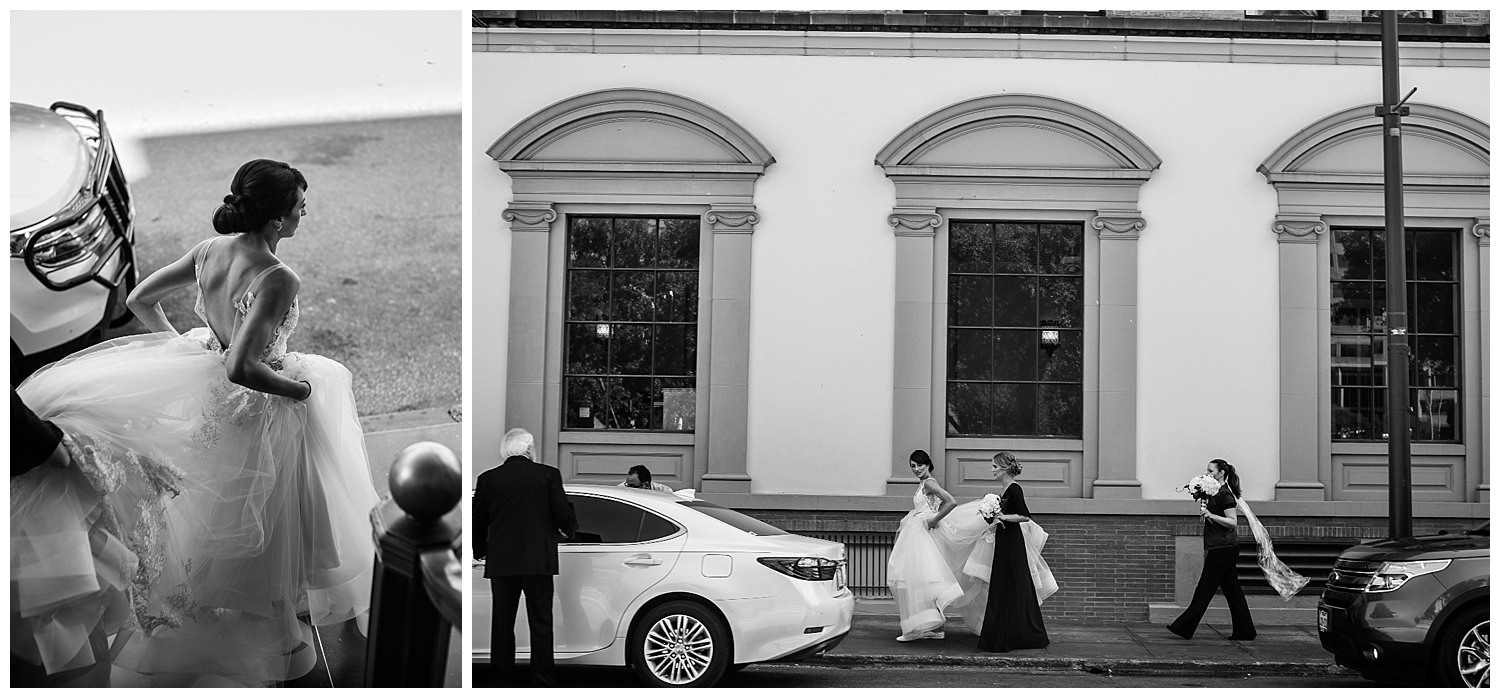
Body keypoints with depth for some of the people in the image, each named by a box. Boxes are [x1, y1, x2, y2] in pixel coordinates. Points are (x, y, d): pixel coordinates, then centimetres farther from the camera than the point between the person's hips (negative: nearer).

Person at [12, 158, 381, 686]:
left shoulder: (209, 250, -7)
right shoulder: (278, 280, -30)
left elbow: (139, 300, 4)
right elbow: (241, 368, -37)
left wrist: (180, 347, 14)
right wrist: (298, 389, -21)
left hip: (206, 395, 7)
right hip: (258, 415, -7)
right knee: (257, 530, 14)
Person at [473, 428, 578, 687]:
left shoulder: (488, 479, 3)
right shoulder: (548, 475, -3)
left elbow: (478, 523, 10)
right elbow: (564, 515, -5)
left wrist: (480, 552, 27)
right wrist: (569, 529, 19)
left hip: (500, 562, 2)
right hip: (539, 560, -2)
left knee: (502, 624, 11)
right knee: (541, 624, 5)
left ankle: (504, 679, 14)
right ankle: (542, 681, 4)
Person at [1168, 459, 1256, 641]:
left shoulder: (1225, 494, -13)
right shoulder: (1215, 493, 15)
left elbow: (1233, 522, -19)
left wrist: (1211, 515, -27)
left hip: (1223, 549, -10)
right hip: (1219, 548, 10)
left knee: (1205, 588, -6)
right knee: (1231, 589, 10)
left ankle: (1185, 627, -3)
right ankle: (1244, 631, 12)